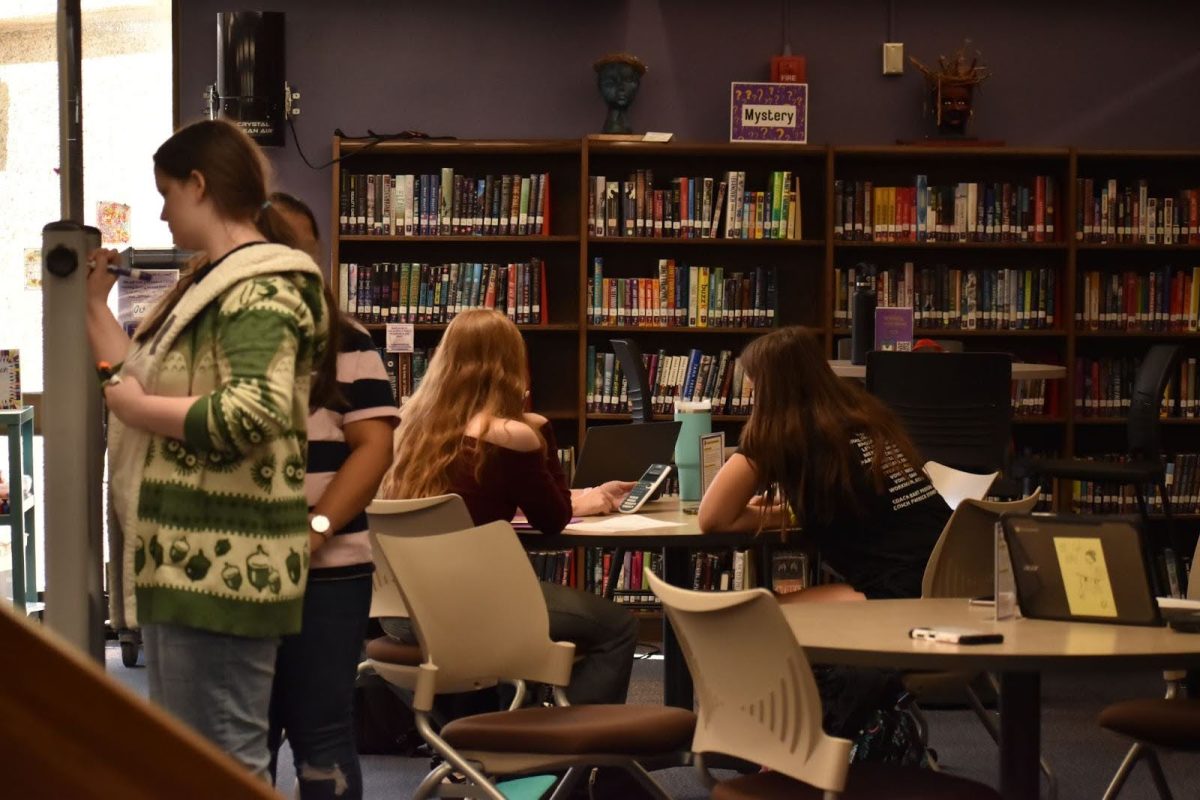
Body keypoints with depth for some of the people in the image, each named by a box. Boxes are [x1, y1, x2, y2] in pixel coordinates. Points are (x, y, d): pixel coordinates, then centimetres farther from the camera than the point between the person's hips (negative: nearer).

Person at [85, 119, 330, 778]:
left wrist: (133, 405, -15)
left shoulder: (261, 285, -12)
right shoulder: (211, 282, 18)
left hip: (221, 563, -11)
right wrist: (94, 304, 19)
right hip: (185, 557, 11)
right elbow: (149, 383, 19)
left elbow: (254, 411, -26)